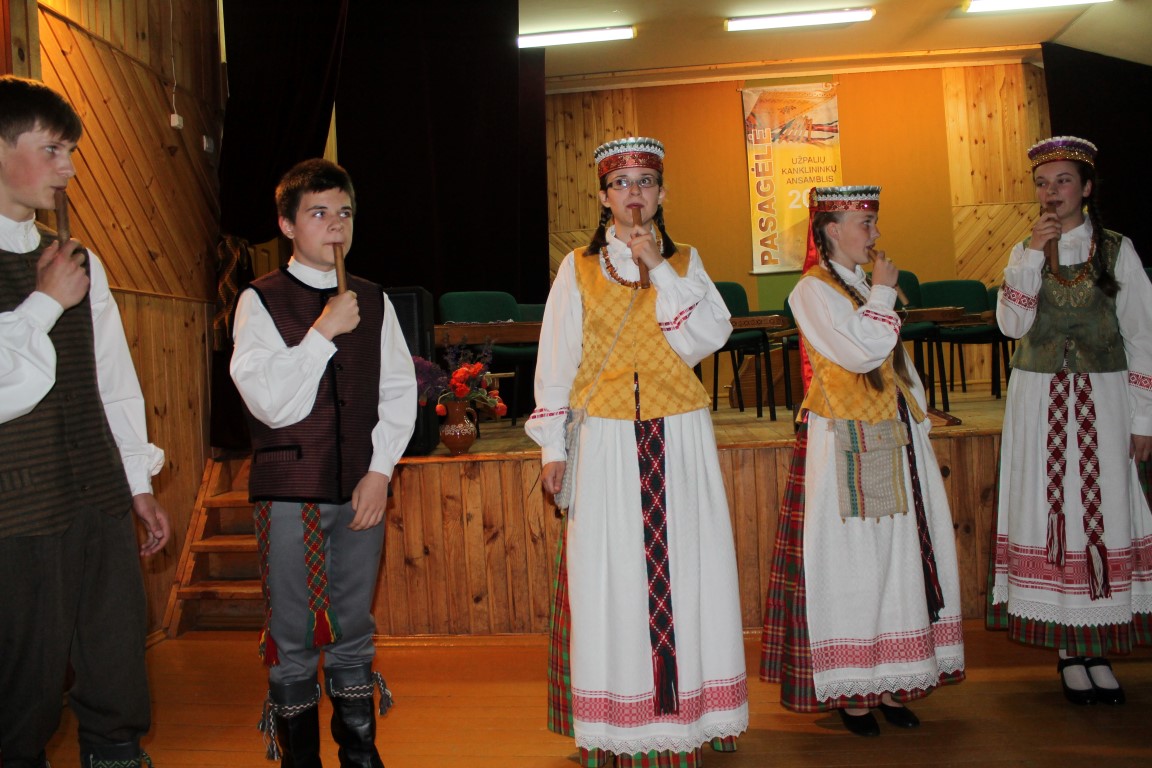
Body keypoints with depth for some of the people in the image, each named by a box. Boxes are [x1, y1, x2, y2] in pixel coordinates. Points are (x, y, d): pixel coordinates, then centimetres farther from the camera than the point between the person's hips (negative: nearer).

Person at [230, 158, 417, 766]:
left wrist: (379, 471, -2)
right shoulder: (260, 301, -1)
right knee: (293, 637, 5)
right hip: (288, 489, -3)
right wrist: (322, 331, -16)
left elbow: (400, 391, 7)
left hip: (362, 487, 3)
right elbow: (269, 402, -11)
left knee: (354, 629, 12)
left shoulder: (374, 301, 9)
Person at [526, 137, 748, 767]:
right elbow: (554, 361, 5)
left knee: (682, 567, 4)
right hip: (605, 442, -1)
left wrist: (659, 269, -11)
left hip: (679, 439, 1)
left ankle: (688, 709, 19)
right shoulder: (579, 268, 6)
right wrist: (552, 445, 0)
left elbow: (709, 339, -6)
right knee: (609, 573, 1)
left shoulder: (684, 261, 9)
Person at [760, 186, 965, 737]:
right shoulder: (813, 290, -8)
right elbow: (860, 352, -21)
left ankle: (891, 681, 21)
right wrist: (883, 292, -10)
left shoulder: (865, 286, 16)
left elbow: (897, 362, 20)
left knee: (903, 556, 9)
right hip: (844, 446, -8)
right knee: (850, 562, -1)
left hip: (895, 438, 8)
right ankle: (849, 690, 12)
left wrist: (919, 424, 14)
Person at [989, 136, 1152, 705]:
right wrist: (1032, 254, -15)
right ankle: (1068, 652, 12)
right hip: (1039, 403, 1)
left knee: (1103, 514, 1)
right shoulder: (1025, 253, 7)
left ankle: (1099, 650, 14)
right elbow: (1012, 325, -8)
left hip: (1102, 402, -1)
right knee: (1051, 515, 1)